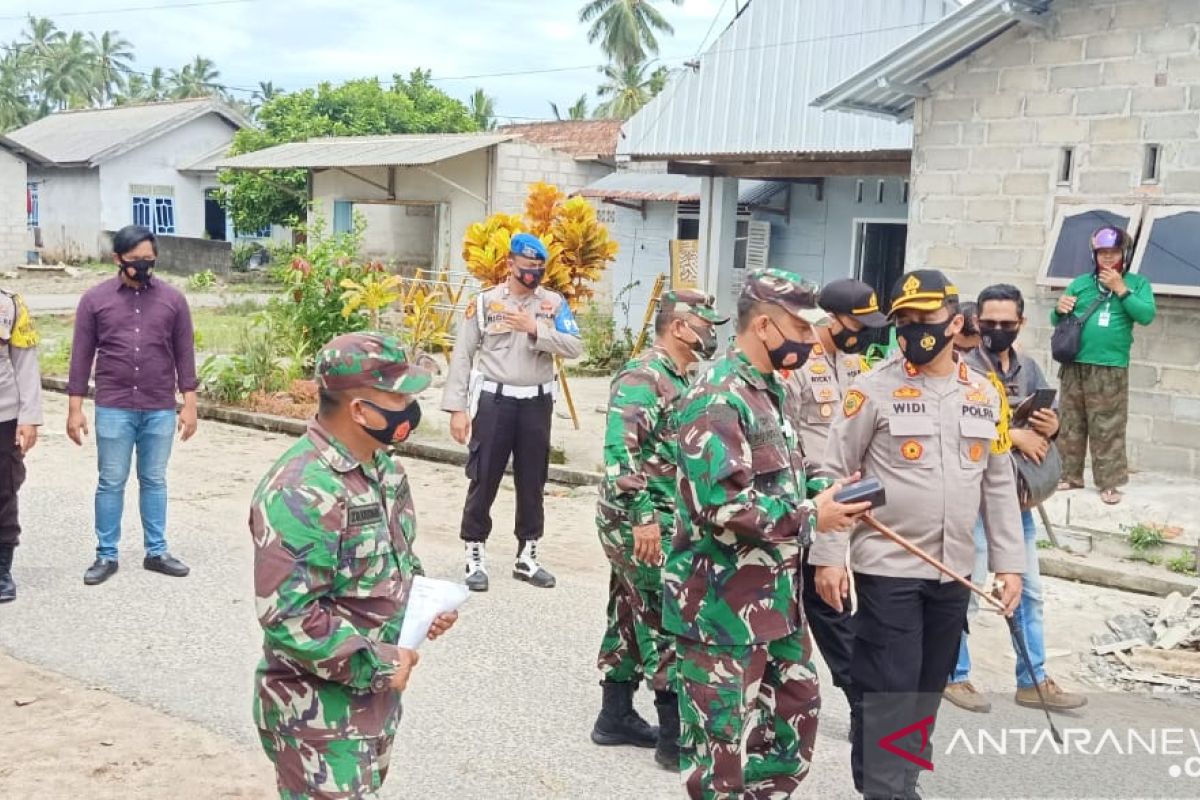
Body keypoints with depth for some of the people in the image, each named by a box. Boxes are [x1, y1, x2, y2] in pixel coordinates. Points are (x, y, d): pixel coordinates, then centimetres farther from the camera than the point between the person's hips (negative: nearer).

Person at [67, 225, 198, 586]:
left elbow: (184, 354, 4)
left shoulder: (172, 299, 3)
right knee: (111, 483, 6)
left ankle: (156, 552, 20)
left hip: (160, 410, 1)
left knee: (154, 481, 10)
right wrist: (75, 408, -1)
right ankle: (106, 556, 16)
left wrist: (189, 405, 1)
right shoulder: (95, 299, 0)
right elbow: (81, 356, 2)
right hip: (113, 409, -1)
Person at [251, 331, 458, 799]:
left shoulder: (382, 466, 3)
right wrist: (378, 664, -21)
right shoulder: (302, 492, -27)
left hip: (376, 696, 9)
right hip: (319, 709, -9)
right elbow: (286, 616, -29)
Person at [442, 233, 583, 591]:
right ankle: (474, 557, 16)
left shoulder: (554, 303, 3)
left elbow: (575, 347, -8)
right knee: (484, 480, 3)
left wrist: (535, 329, -20)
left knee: (532, 483, 12)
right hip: (496, 401, -2)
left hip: (537, 403, 2)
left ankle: (527, 557, 25)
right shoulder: (483, 302, -2)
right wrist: (457, 409, -7)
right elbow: (462, 357, -2)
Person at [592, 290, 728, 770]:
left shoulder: (677, 380, 14)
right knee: (671, 624, -4)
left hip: (662, 523, 10)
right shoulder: (643, 377, -17)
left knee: (634, 619, 16)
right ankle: (677, 738, 5)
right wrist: (644, 517, -28)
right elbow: (621, 450, -26)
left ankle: (616, 717, 27)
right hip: (642, 523, -10)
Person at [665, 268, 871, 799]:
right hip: (722, 606, -10)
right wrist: (810, 518, -18)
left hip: (772, 597, 10)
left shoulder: (768, 389, 12)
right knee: (722, 741, 3)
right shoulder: (717, 398, -20)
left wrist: (824, 497, 4)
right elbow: (720, 503, -28)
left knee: (796, 708, 21)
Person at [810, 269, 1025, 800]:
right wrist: (828, 555, -12)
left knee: (928, 689, 16)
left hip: (954, 572, 5)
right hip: (887, 567, -5)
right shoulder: (874, 388, -8)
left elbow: (999, 484, 12)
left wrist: (1008, 562, 9)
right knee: (887, 692, -2)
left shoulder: (984, 394, 7)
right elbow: (835, 473, -7)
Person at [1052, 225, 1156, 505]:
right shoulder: (1080, 283, 12)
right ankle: (1070, 475, 17)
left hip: (1110, 369, -3)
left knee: (1108, 429, -3)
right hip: (1074, 366, 3)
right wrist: (1059, 310, -8)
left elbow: (1147, 315, -9)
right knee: (1069, 424, 8)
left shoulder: (1137, 283, 6)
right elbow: (1057, 321, 15)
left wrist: (1120, 289, -12)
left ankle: (1109, 483, 2)